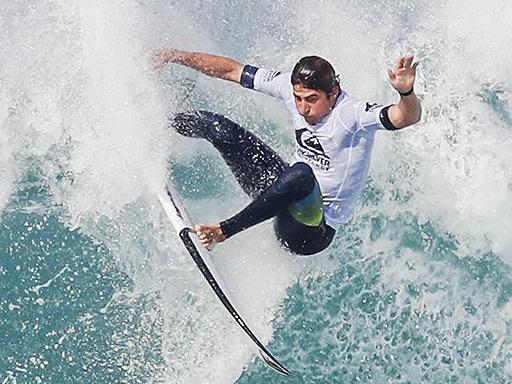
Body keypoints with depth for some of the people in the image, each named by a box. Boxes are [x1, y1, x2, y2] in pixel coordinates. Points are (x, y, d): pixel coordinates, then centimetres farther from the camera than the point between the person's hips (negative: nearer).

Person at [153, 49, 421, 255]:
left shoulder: (352, 113, -25)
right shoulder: (290, 86, -7)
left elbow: (407, 116, -41)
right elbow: (231, 70, 2)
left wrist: (406, 92, -63)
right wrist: (176, 56, 3)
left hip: (315, 229, -7)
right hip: (288, 193, 7)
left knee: (301, 173, -42)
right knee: (218, 128, 3)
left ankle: (224, 231, -29)